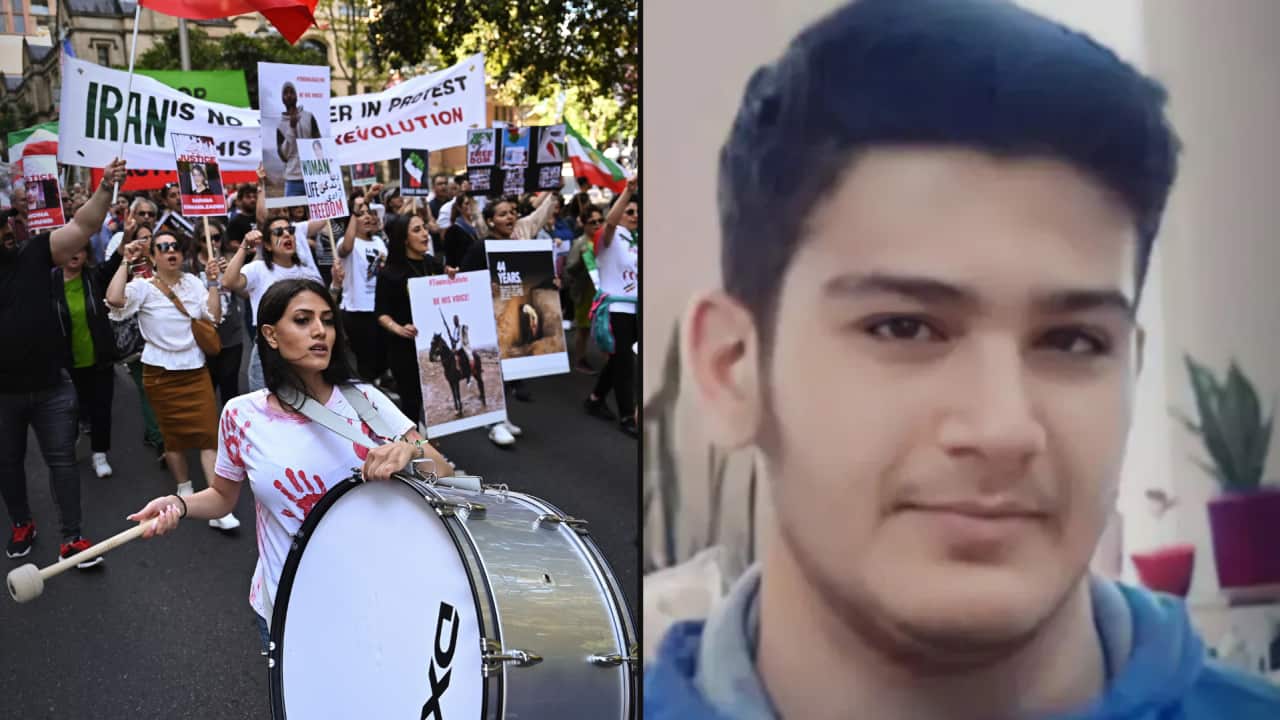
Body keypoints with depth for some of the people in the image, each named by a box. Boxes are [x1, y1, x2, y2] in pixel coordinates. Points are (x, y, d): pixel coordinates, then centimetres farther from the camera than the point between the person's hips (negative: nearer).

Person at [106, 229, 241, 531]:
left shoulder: (193, 282, 5)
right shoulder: (143, 286, -6)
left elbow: (214, 317, -1)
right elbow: (114, 299, -26)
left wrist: (212, 282, -6)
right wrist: (126, 262, -21)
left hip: (195, 370, 2)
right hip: (161, 373, -2)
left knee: (208, 433, -8)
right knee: (174, 435, 11)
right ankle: (184, 491, 31)